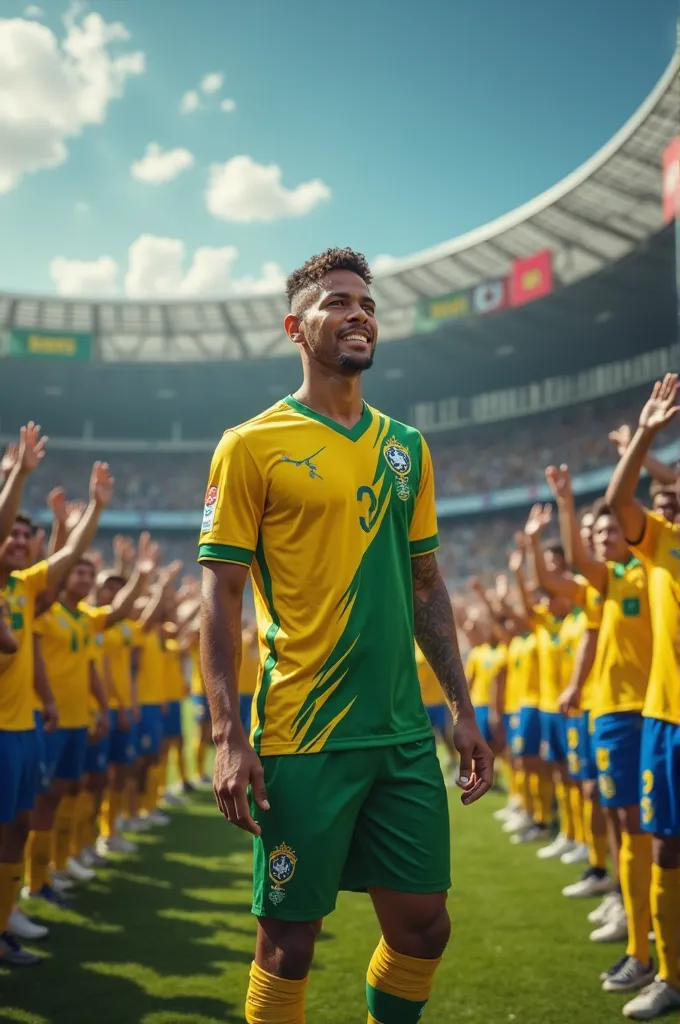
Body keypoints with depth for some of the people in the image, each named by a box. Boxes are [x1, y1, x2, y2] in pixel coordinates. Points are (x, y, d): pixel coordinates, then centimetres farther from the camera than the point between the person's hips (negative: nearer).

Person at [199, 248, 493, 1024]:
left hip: (405, 733, 5)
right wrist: (228, 737, -14)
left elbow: (425, 584, 15)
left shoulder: (406, 448, 11)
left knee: (422, 928, 12)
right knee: (289, 939, 5)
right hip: (302, 739, -5)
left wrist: (462, 709, 11)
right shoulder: (252, 445, -5)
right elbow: (220, 594, -7)